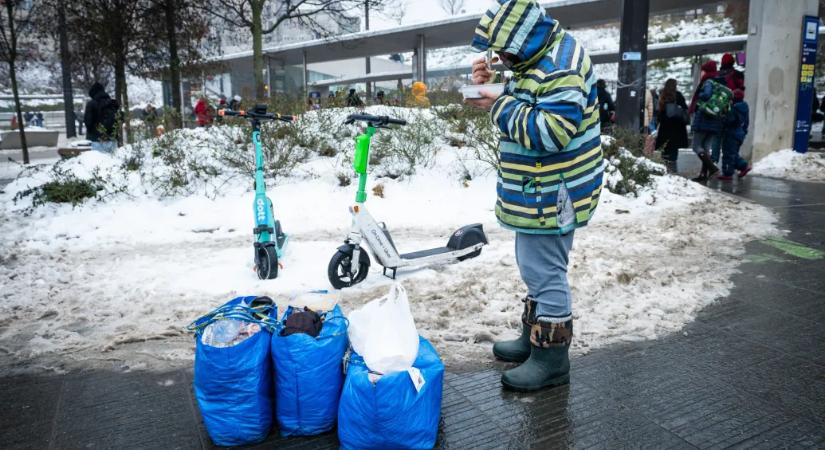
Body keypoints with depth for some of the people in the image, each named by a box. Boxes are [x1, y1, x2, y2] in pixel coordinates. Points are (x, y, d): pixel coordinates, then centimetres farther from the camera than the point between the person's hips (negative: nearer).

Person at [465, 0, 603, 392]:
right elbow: (519, 116, 20)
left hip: (551, 195, -11)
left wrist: (500, 105, -20)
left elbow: (552, 131, -29)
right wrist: (490, 89, 2)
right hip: (537, 191, 11)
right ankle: (533, 337, 35)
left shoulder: (562, 65, -20)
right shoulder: (536, 59, 14)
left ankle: (551, 359, 11)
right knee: (536, 268, 19)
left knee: (544, 271, -3)